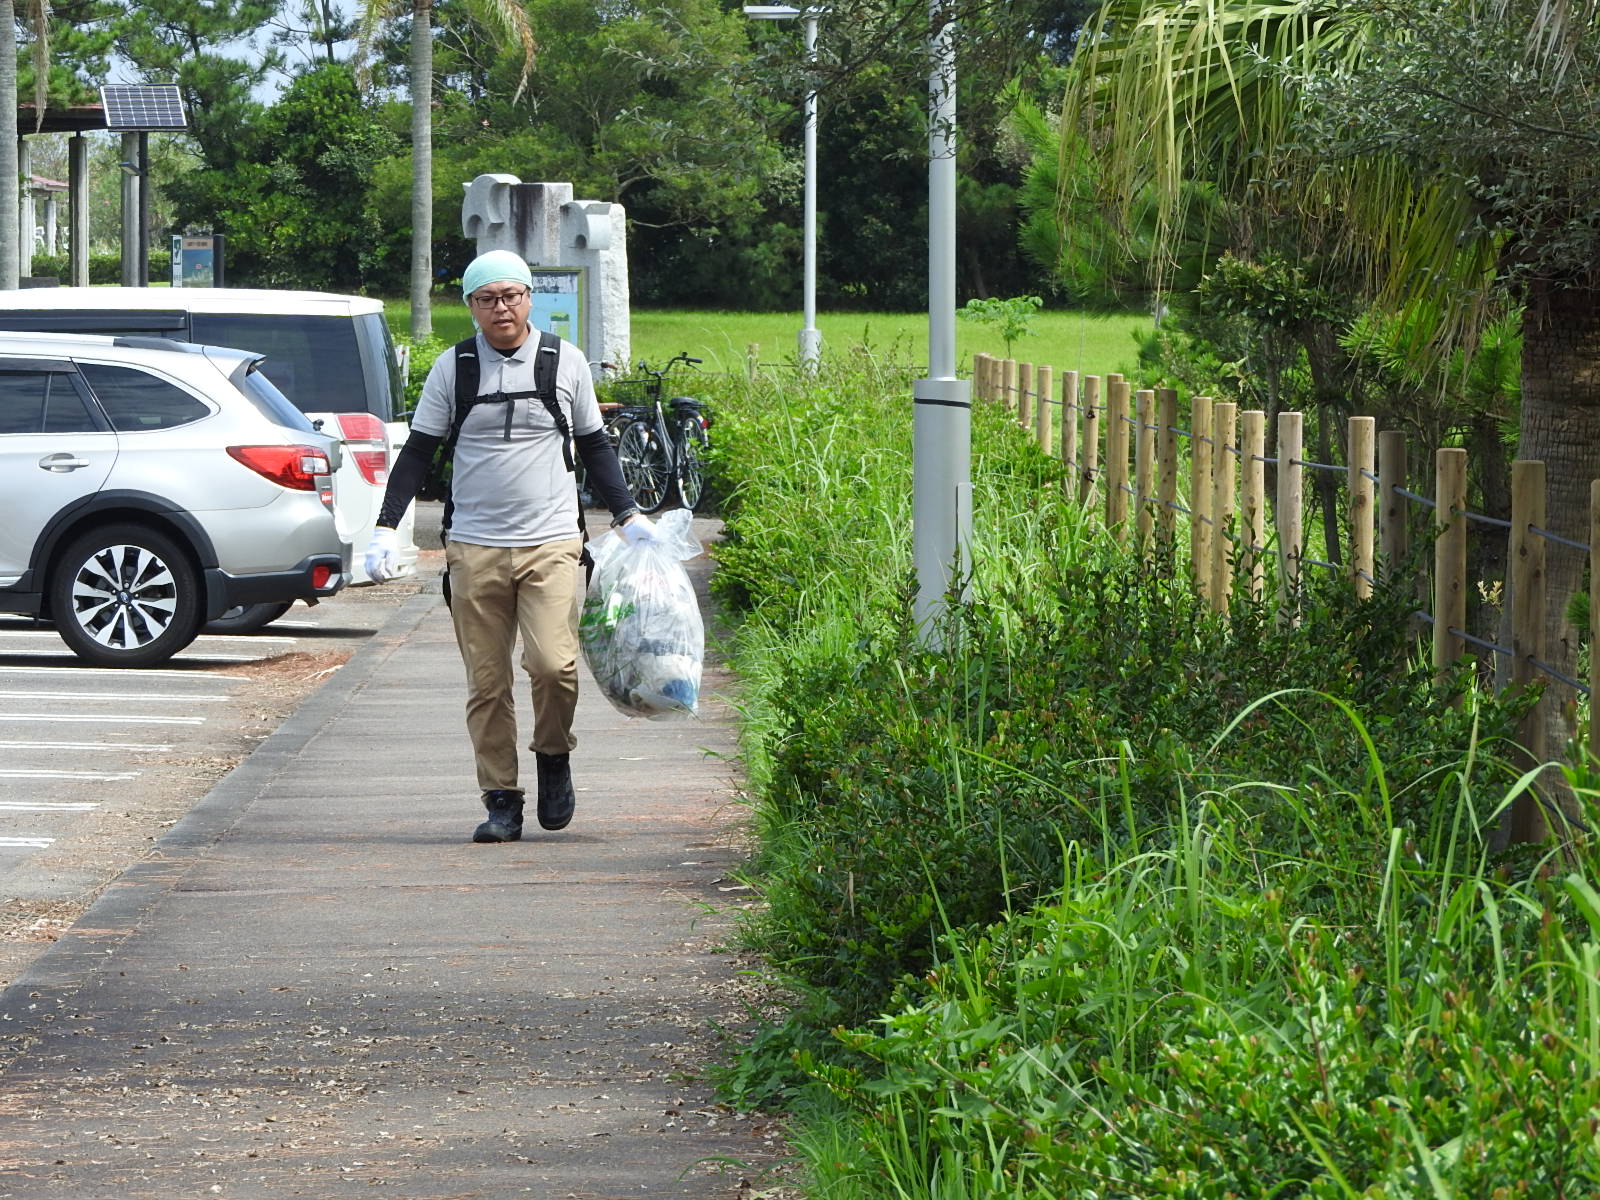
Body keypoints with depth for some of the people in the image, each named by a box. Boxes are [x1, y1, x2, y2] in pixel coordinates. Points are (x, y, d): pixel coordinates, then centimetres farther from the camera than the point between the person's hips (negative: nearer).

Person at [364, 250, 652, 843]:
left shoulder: (567, 362, 8)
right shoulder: (452, 368, 6)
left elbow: (595, 445, 19)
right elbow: (417, 452, 10)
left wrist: (628, 516, 15)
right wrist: (386, 527, 2)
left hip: (551, 544, -1)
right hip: (474, 548, 1)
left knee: (553, 663, -17)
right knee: (487, 683, 0)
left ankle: (554, 756, 10)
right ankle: (501, 800, 8)